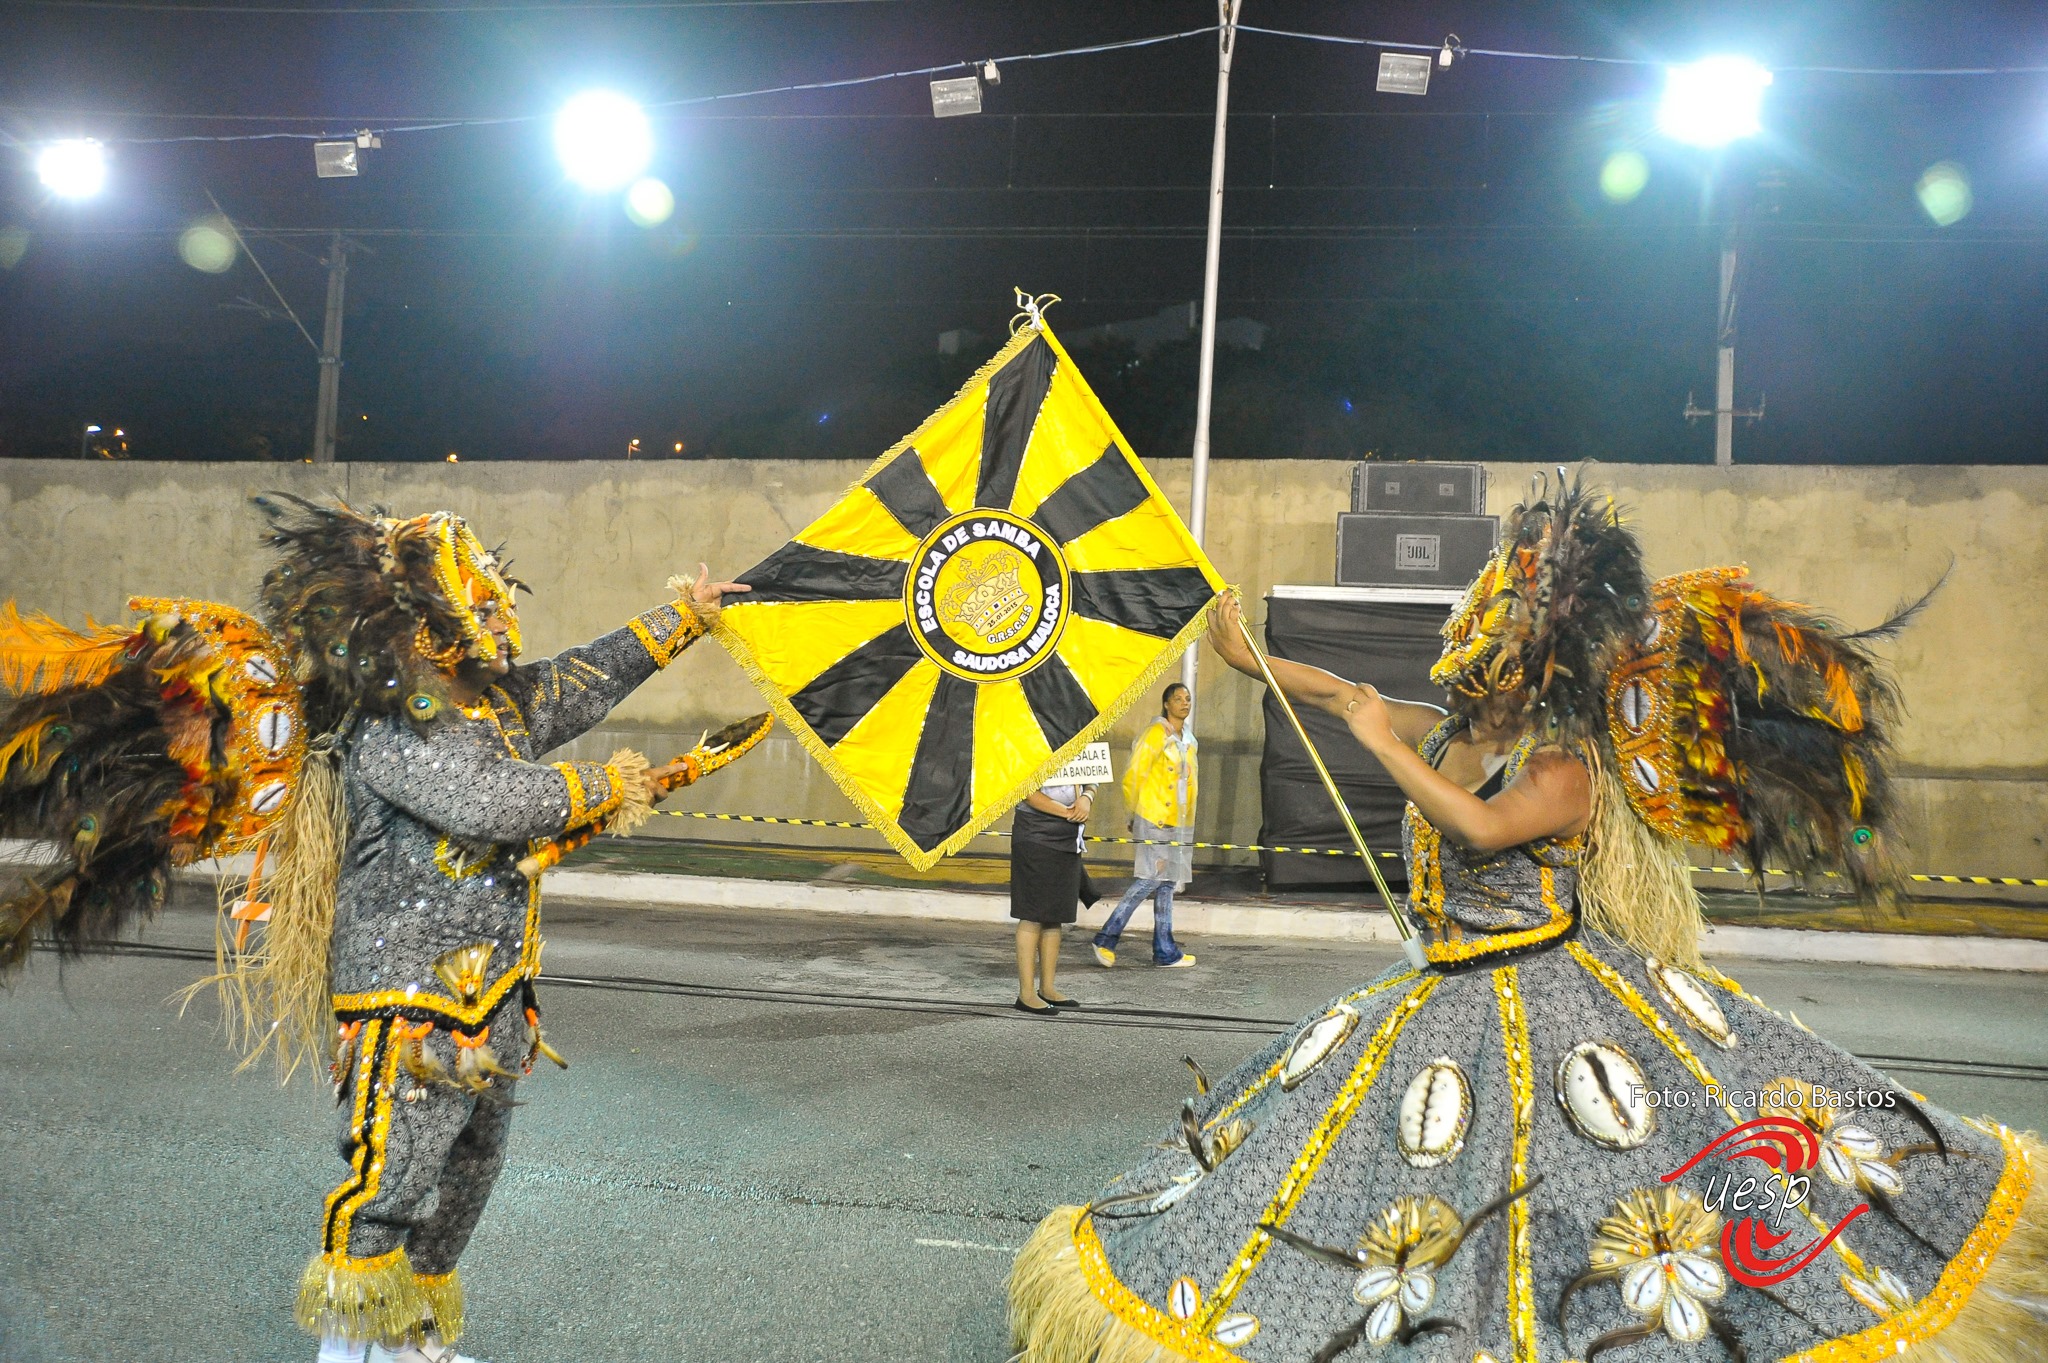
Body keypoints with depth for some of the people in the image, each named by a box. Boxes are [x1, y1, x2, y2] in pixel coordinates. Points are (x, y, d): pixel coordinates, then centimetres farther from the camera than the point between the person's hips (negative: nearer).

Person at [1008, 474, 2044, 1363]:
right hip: (1447, 998, 7)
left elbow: (1482, 826, -32)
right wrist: (1246, 655, 20)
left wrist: (1388, 747, -21)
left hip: (1564, 992, -7)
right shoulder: (1443, 736, 6)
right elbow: (1338, 694, 16)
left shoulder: (1566, 766, -15)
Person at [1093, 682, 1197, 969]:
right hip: (1154, 817, -8)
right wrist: (1137, 813, 0)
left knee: (1166, 883, 9)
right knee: (1149, 879, -12)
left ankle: (1165, 951, 12)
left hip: (1177, 821, 8)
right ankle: (1106, 939, -6)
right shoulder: (1156, 733, -10)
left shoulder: (1188, 739, 15)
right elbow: (1133, 776, -9)